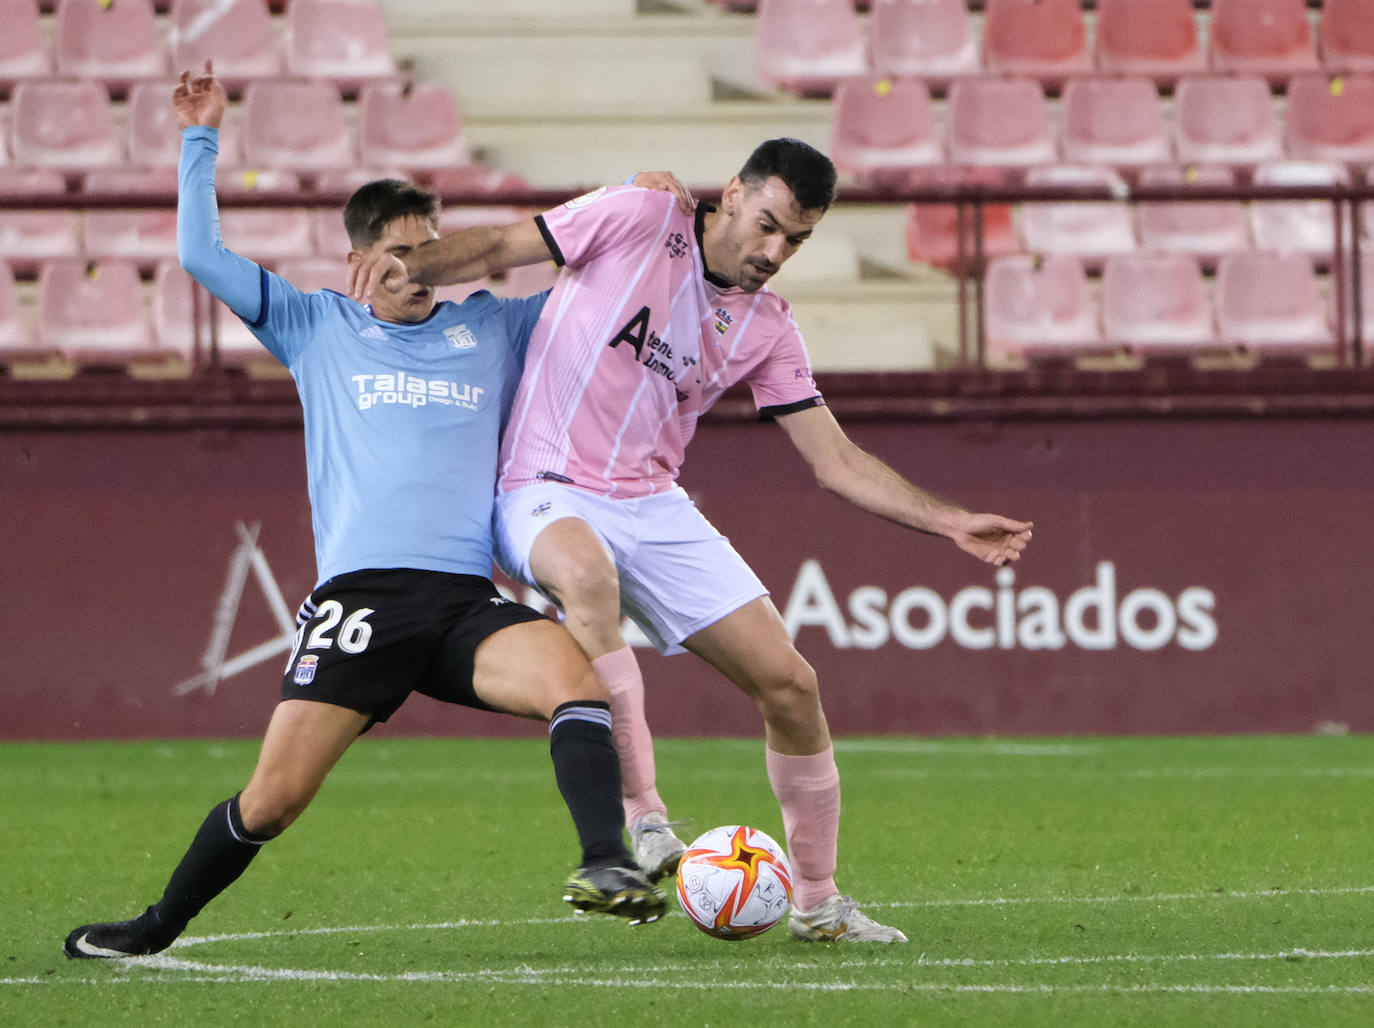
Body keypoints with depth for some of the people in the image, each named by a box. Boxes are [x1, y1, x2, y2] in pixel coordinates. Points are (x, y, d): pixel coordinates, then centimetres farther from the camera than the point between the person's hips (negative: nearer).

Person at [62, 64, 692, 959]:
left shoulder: (493, 329, 19)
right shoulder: (319, 328, 15)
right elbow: (202, 255, 12)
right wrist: (203, 140, 11)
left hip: (467, 600, 1)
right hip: (360, 597, -1)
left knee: (571, 671, -30)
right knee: (275, 795, -6)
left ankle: (606, 865, -38)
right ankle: (159, 928, 14)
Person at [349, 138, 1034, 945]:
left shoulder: (767, 326, 7)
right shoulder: (636, 221, -6)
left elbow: (837, 461, 9)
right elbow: (497, 248, -3)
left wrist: (951, 523, 0)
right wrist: (410, 265, -22)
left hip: (656, 507, 6)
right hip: (548, 496, -6)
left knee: (790, 683, -2)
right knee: (587, 573, -42)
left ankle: (818, 902, 16)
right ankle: (643, 822, -38)